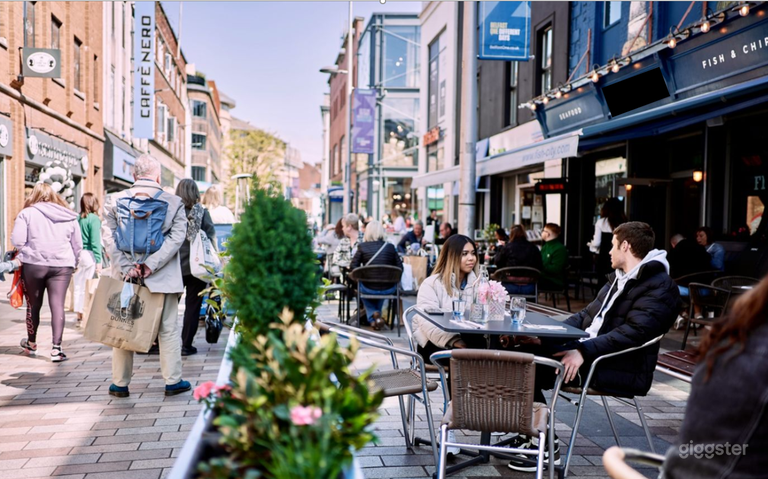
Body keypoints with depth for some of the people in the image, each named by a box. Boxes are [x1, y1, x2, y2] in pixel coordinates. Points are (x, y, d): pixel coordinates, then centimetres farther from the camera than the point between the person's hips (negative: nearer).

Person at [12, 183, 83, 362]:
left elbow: (17, 241, -6)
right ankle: (56, 348, -10)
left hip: (33, 264, -1)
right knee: (57, 305, -2)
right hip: (62, 266, 1)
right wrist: (73, 264, 23)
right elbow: (78, 245, 12)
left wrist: (26, 251, 14)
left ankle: (31, 343, 33)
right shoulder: (69, 216, 10)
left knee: (33, 305, 14)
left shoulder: (27, 213, 1)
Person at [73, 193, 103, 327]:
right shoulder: (94, 219, -8)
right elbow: (95, 241, -11)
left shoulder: (77, 218, 5)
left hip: (77, 254, 5)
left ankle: (79, 317, 17)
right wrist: (99, 261, -10)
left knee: (78, 287, 10)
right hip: (89, 255, -5)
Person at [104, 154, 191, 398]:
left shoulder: (116, 200, 2)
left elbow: (111, 237, -6)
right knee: (168, 329, 9)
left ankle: (120, 384, 19)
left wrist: (126, 267, -11)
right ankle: (173, 381, 15)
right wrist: (152, 265, -14)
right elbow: (176, 237, -11)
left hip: (127, 276, 2)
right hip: (163, 278, -1)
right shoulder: (174, 202, -2)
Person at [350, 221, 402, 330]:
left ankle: (372, 316, 15)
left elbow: (353, 267, -2)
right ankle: (377, 315, 42)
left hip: (368, 288, -2)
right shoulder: (390, 247, -1)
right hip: (388, 289, 2)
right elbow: (400, 268, 1)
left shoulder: (362, 247, -4)